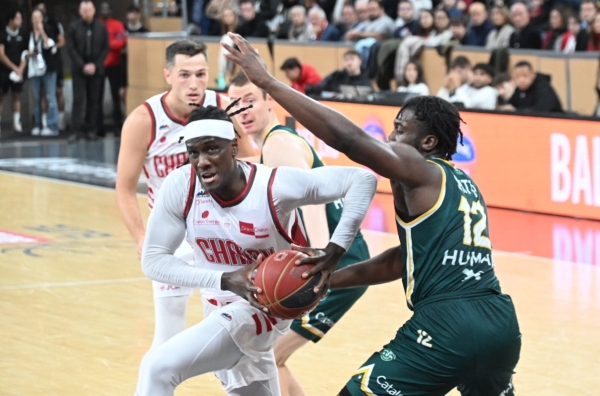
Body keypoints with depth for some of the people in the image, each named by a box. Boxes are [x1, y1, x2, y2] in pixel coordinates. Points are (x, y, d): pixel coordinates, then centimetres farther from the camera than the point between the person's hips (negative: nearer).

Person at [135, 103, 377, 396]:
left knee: (158, 368, -26)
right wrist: (224, 280, -28)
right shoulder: (180, 186, -18)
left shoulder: (274, 186, -26)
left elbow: (363, 180, -23)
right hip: (221, 310, 5)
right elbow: (153, 260, -15)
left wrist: (334, 252, -34)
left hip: (263, 308, -5)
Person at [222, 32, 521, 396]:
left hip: (448, 325, -8)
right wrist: (334, 276, 20)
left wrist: (266, 81, -7)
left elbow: (346, 137, -9)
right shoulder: (463, 185, 24)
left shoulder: (420, 171, 1)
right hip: (502, 322, 8)